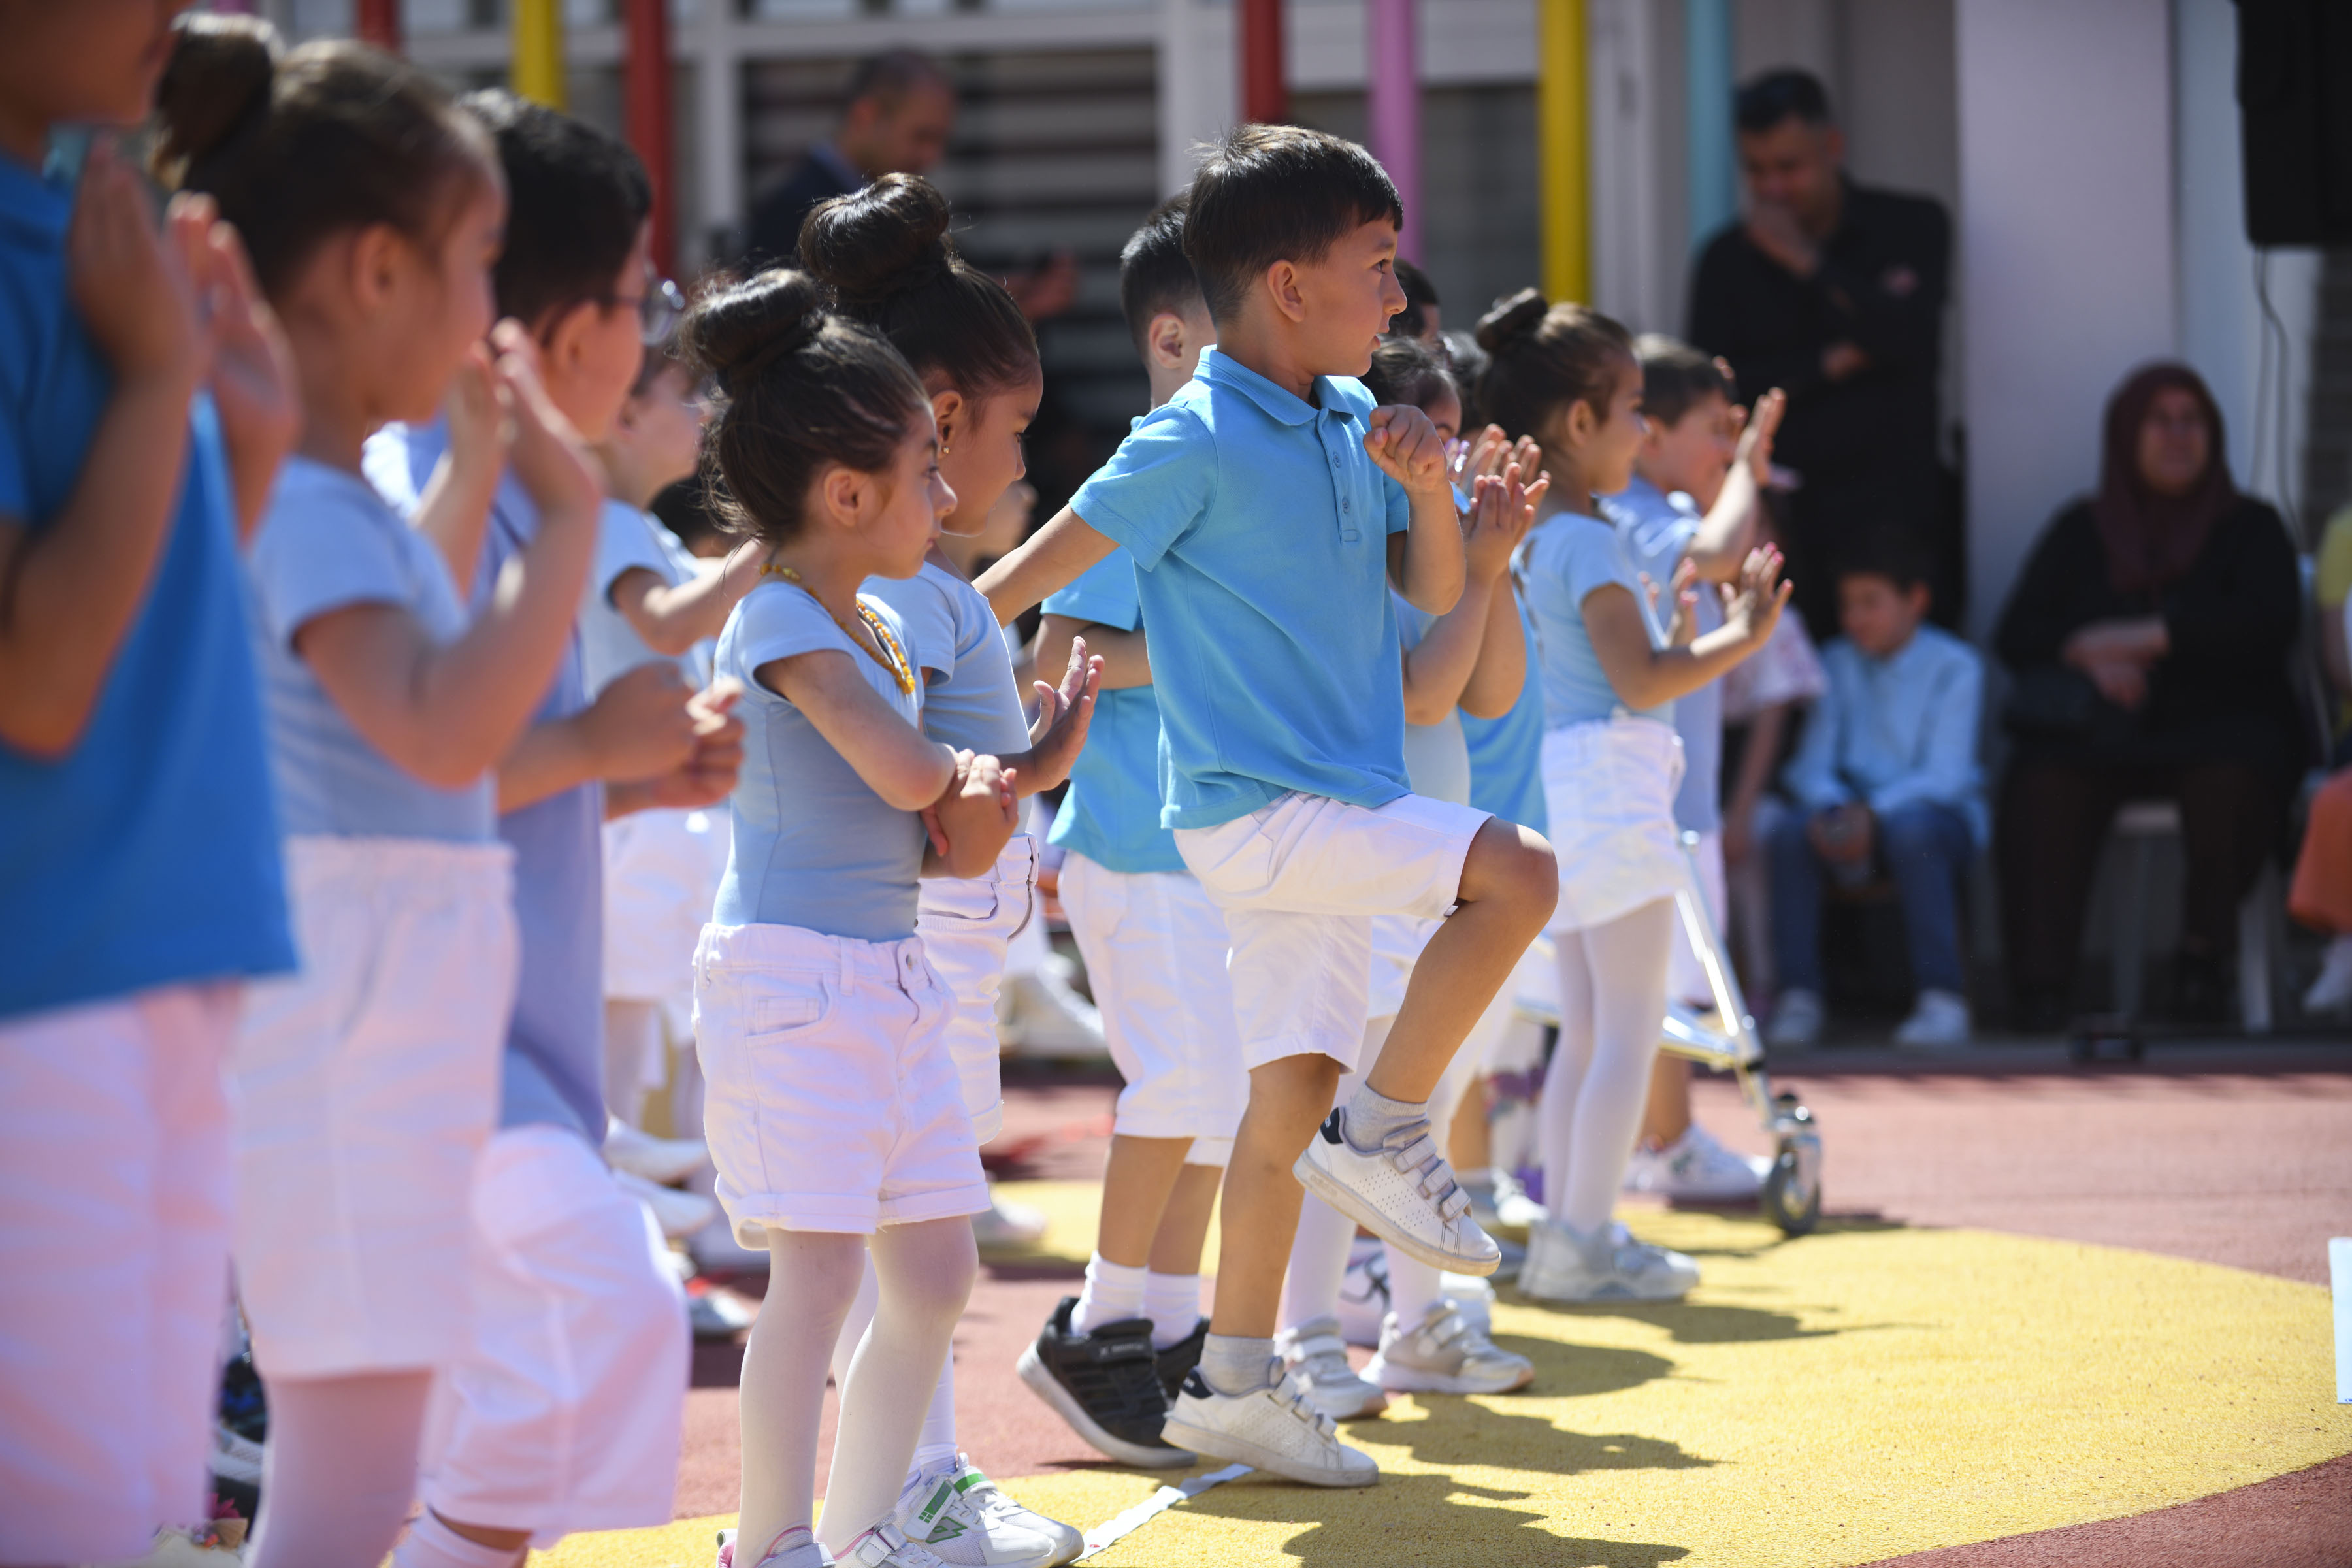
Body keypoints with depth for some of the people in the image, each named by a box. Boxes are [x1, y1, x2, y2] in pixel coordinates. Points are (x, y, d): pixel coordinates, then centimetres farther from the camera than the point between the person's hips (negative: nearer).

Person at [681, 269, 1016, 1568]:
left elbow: (941, 842, 16)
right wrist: (964, 770, -2)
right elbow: (907, 773, -24)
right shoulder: (780, 621, -12)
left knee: (935, 1270, 11)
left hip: (889, 976, 9)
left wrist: (983, 815, -7)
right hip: (788, 978, -9)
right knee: (817, 1268, -11)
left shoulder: (881, 627, 15)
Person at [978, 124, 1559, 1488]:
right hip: (1257, 806, -8)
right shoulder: (1197, 441, -14)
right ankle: (1388, 1136, -9)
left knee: (1293, 1089, 9)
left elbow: (1435, 592, 14)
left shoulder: (1351, 420, 9)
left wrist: (1429, 488, -5)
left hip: (1340, 809, 8)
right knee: (1518, 873, -21)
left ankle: (1235, 1384, 16)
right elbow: (1035, 575, -11)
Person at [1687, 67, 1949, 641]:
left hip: (1890, 509, -1)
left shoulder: (1911, 227, 6)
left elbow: (1915, 342, -11)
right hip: (1780, 513, 1)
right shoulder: (1728, 259, 9)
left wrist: (1808, 264, -10)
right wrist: (1833, 363, -7)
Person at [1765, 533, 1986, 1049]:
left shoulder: (1954, 667, -5)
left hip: (1940, 812, -4)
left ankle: (1942, 1000, -34)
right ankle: (1799, 998, -22)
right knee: (1791, 832, -27)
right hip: (1855, 808, 4)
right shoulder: (1838, 664, 10)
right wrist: (1832, 809, -19)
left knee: (1911, 829, -38)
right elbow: (1811, 763, 4)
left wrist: (1874, 812, -28)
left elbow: (1944, 776, -14)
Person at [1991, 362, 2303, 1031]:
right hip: (2101, 728, 1)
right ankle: (2042, 978, -34)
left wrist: (2148, 637, -12)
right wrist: (2088, 657, -13)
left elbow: (2269, 624, -5)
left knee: (2230, 781, -38)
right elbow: (2017, 635, 9)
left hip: (2220, 720, -1)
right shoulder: (2082, 531, 17)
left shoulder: (2249, 527, 12)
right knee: (2043, 785, -33)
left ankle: (2205, 952, -18)